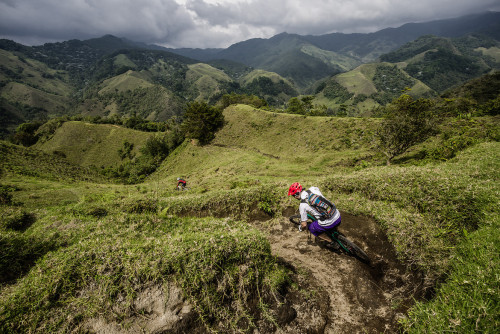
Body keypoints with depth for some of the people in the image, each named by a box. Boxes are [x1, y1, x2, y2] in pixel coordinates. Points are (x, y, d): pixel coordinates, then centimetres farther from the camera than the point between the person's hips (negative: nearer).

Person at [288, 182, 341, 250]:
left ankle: (331, 243, 19)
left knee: (311, 228, 21)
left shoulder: (302, 205, -10)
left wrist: (302, 228, 22)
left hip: (328, 224, -6)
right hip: (339, 218, 6)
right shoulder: (313, 189, 3)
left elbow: (304, 225, -3)